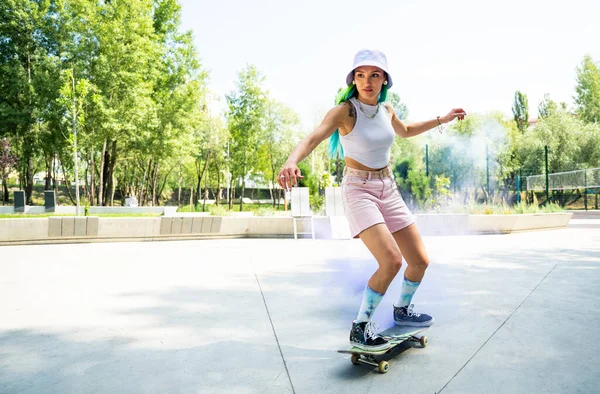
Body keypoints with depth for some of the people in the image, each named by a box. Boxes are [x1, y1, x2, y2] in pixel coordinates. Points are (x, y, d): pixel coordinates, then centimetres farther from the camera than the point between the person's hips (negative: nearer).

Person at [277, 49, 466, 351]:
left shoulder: (386, 109, 5)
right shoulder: (345, 111, -14)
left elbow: (405, 131, 27)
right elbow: (312, 139, -31)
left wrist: (441, 119, 25)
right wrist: (291, 163, -51)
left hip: (388, 189, 7)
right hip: (358, 190, -6)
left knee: (420, 261, 8)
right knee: (392, 260, -24)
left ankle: (402, 310, 35)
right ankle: (360, 329, -5)